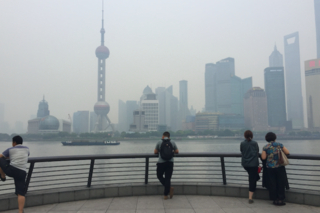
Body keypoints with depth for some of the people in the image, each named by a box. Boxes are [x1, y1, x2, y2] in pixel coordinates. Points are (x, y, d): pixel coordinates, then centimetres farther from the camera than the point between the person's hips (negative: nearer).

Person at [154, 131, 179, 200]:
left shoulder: (159, 142, -1)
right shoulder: (172, 142, 4)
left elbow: (155, 152, 8)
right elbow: (177, 152, 12)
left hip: (161, 163, -2)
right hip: (170, 162, 2)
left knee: (159, 176, 17)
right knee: (167, 178, 7)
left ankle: (169, 187, -1)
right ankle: (166, 195, 7)